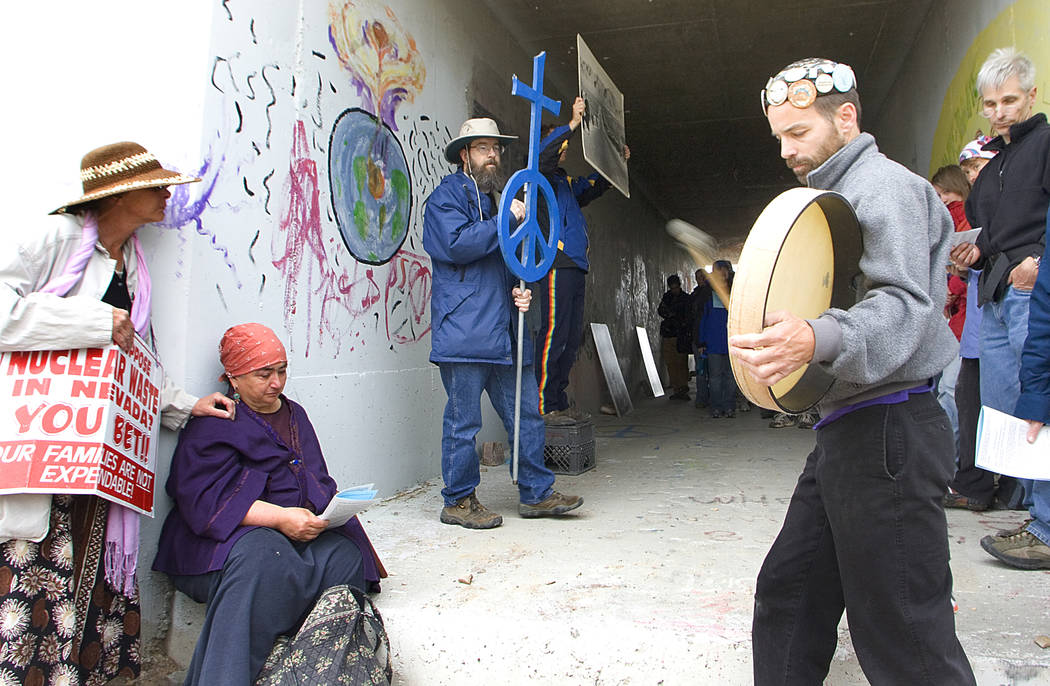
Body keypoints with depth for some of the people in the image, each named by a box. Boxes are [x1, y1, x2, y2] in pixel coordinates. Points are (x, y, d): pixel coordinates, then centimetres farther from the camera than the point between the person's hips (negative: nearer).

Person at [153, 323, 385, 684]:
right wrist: (280, 517, -22)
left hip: (301, 532, 5)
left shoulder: (294, 414, 24)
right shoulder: (211, 426, 3)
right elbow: (203, 500, -11)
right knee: (264, 559, -39)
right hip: (226, 539, -5)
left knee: (345, 556, -27)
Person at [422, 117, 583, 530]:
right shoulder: (447, 196, 1)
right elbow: (457, 245, -17)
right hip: (463, 332, -8)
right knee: (463, 422, -1)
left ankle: (536, 494, 19)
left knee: (527, 414, 8)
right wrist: (506, 221, -12)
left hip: (504, 333, 8)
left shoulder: (497, 200, 26)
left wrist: (520, 292, 12)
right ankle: (458, 501, 13)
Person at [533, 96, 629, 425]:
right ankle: (544, 407, -10)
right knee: (553, 335, -12)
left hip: (575, 266, 9)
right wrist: (574, 123, -23)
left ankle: (559, 404, 13)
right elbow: (543, 156, -22)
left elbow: (595, 185, 43)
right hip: (556, 265, -9)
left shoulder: (565, 183, 27)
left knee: (571, 339, 8)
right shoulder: (542, 177, 1)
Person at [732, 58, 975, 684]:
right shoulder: (833, 195, 22)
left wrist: (818, 339, -43)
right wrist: (774, 331, 23)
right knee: (787, 596, 14)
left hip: (890, 428, -10)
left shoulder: (883, 186, -10)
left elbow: (904, 305, -26)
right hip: (846, 423, 10)